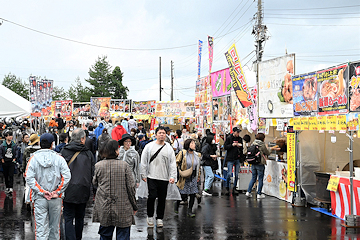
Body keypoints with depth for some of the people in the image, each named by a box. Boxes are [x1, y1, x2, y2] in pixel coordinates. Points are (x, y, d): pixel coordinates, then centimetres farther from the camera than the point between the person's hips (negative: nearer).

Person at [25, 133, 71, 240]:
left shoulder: (33, 158, -2)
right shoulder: (59, 158, -2)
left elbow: (29, 178, -10)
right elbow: (67, 177, -10)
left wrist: (42, 192, -7)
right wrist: (57, 192, -4)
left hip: (40, 199, 0)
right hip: (56, 199, 1)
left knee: (41, 227, 2)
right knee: (54, 227, 14)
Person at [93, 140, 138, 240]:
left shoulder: (98, 166, -2)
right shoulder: (124, 165, -9)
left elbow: (94, 183, 12)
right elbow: (131, 187, -6)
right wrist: (134, 206, 4)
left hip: (103, 209, 3)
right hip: (122, 209, -3)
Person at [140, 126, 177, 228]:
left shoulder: (169, 148, 6)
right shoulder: (149, 146, 3)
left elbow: (172, 163, 3)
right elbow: (143, 161, 5)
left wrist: (172, 176, -7)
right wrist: (143, 174, 0)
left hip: (164, 178, 2)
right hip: (152, 177, -2)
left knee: (162, 199, 7)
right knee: (152, 196, -9)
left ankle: (159, 218, 20)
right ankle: (150, 216, 12)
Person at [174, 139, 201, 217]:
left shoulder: (197, 155, 6)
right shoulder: (183, 153, -10)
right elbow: (176, 163, -1)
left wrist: (198, 176, 20)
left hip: (193, 178, 5)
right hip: (184, 177, -5)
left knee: (193, 194, 1)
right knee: (183, 195, -3)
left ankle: (190, 210, 13)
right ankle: (177, 204, 28)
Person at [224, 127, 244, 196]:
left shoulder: (240, 138, 11)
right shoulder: (229, 138, -1)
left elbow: (242, 148, 20)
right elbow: (225, 147, -5)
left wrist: (240, 146, -2)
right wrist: (232, 145, -18)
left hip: (238, 159, 4)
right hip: (230, 159, -4)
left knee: (236, 174, 5)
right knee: (229, 174, -9)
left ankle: (234, 188, 15)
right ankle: (227, 188, 7)